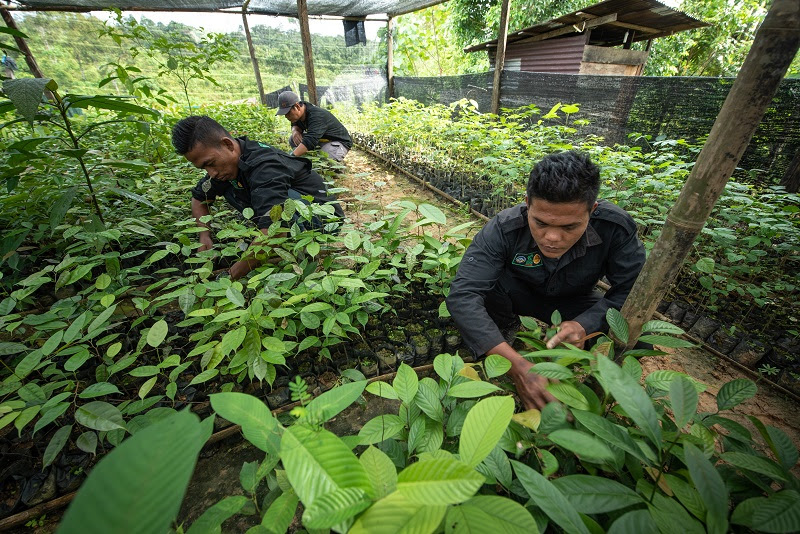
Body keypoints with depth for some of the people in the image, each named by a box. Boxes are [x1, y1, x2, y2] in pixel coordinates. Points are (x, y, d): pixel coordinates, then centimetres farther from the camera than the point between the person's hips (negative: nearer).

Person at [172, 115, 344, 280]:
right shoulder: (228, 160, -1)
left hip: (326, 218, -8)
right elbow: (198, 198, 15)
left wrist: (231, 276, -30)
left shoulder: (265, 165, -29)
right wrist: (204, 236, -1)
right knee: (228, 189, -1)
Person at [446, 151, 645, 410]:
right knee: (487, 284, -34)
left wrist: (585, 324, -39)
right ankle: (506, 326, -2)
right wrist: (517, 365, -53)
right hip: (517, 293, -1)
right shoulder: (504, 229, -35)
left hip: (574, 303, 2)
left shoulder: (616, 228, -28)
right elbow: (462, 296, -44)